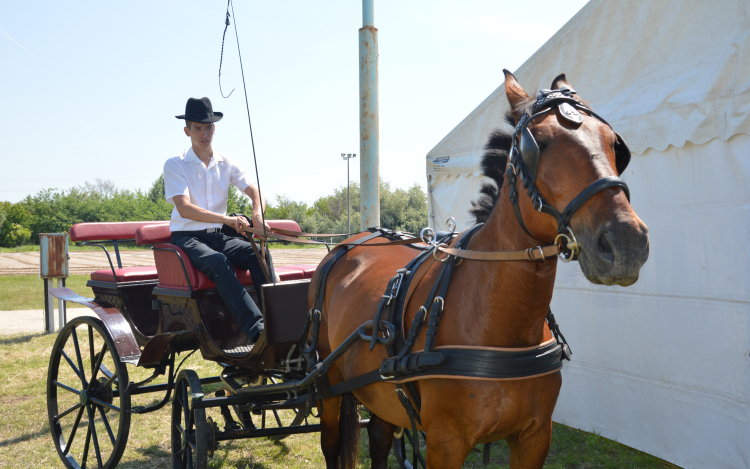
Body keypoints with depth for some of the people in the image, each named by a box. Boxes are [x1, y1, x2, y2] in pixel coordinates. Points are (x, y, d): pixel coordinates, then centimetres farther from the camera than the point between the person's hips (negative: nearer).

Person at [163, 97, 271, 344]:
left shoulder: (227, 163, 9)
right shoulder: (175, 165, -4)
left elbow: (255, 192, 0)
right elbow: (184, 208, -17)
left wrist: (258, 214, -25)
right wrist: (226, 218, -31)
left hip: (217, 235, 4)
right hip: (186, 236, -4)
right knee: (217, 261, -35)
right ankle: (255, 328, -46)